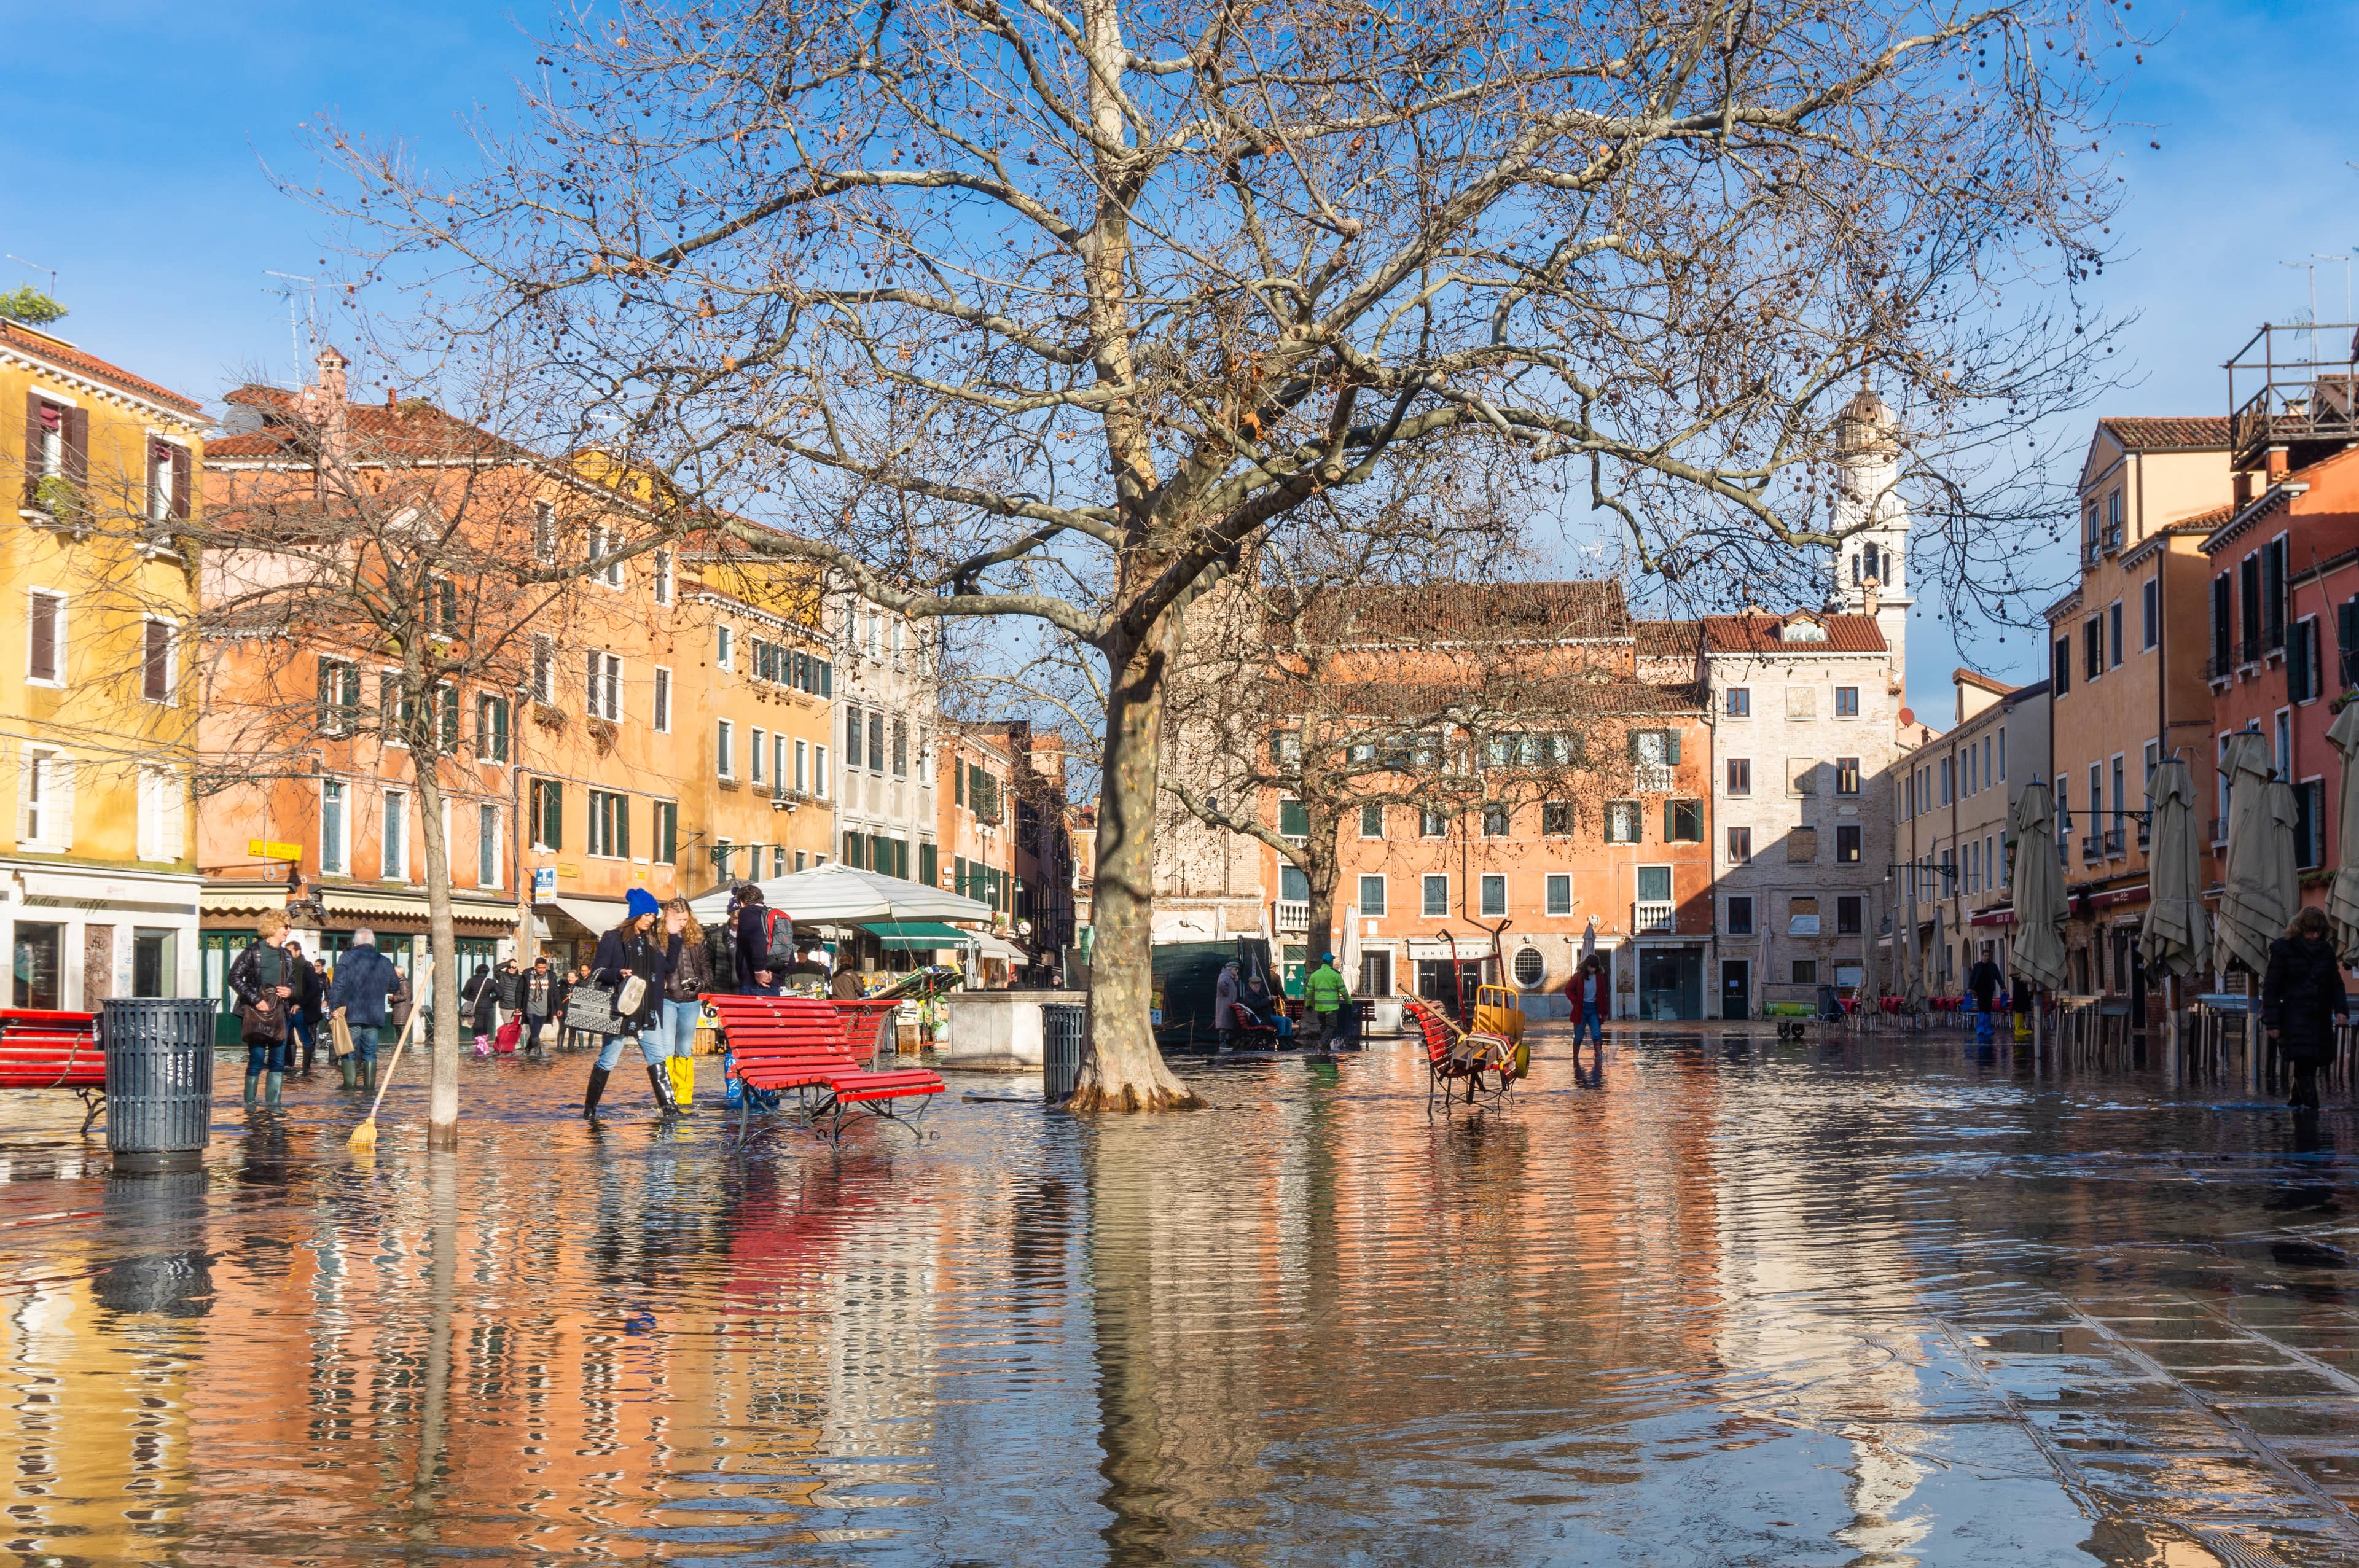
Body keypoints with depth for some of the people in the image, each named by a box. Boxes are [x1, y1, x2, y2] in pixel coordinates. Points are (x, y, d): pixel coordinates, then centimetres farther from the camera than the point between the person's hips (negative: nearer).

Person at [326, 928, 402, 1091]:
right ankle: (369, 1086, 8)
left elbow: (338, 985, -13)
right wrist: (398, 978, 38)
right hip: (374, 1017, 3)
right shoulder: (385, 962, 7)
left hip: (351, 1016, -3)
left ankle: (349, 1085, -3)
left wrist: (334, 1007, -9)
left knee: (348, 1052, 3)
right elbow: (394, 988, 18)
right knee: (370, 1053, 11)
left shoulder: (347, 958, -4)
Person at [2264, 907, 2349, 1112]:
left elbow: (2336, 984, 14)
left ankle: (2297, 1102, 25)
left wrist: (2342, 1009, -4)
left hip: (2320, 1018, 5)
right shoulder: (2283, 949, -5)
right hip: (2294, 1016, -5)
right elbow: (2270, 988, -5)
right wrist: (2272, 1023, -9)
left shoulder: (2326, 951, 9)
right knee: (2303, 1062, -16)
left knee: (2310, 1064, 8)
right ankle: (2310, 1105, -19)